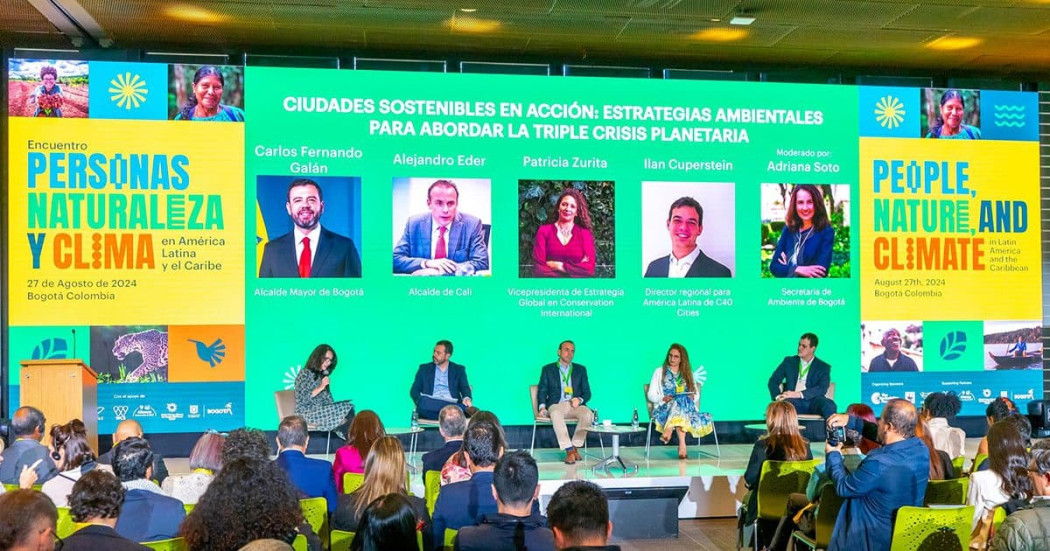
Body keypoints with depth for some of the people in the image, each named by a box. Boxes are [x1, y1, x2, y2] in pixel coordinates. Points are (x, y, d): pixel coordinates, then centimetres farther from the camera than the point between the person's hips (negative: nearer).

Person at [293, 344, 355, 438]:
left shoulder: (323, 375, 20)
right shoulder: (304, 373, -4)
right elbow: (301, 399, -14)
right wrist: (320, 387, -16)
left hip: (322, 410, 7)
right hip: (307, 412, -7)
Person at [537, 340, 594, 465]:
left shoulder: (580, 369, 19)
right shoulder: (548, 369, 14)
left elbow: (587, 392, 14)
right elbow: (542, 391, 9)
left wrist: (579, 399, -10)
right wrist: (542, 407, -10)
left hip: (575, 405, 2)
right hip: (556, 405, -2)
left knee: (588, 414, -33)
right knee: (555, 414, -39)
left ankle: (575, 447, -24)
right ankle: (569, 450, -37)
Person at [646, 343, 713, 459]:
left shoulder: (687, 373, 22)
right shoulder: (659, 372, 14)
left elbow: (696, 394, 17)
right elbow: (651, 395, 7)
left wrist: (693, 397, -7)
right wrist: (663, 398, -13)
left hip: (687, 407, 2)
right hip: (665, 408, -2)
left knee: (681, 401, -36)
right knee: (680, 401, -37)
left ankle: (668, 431, -48)